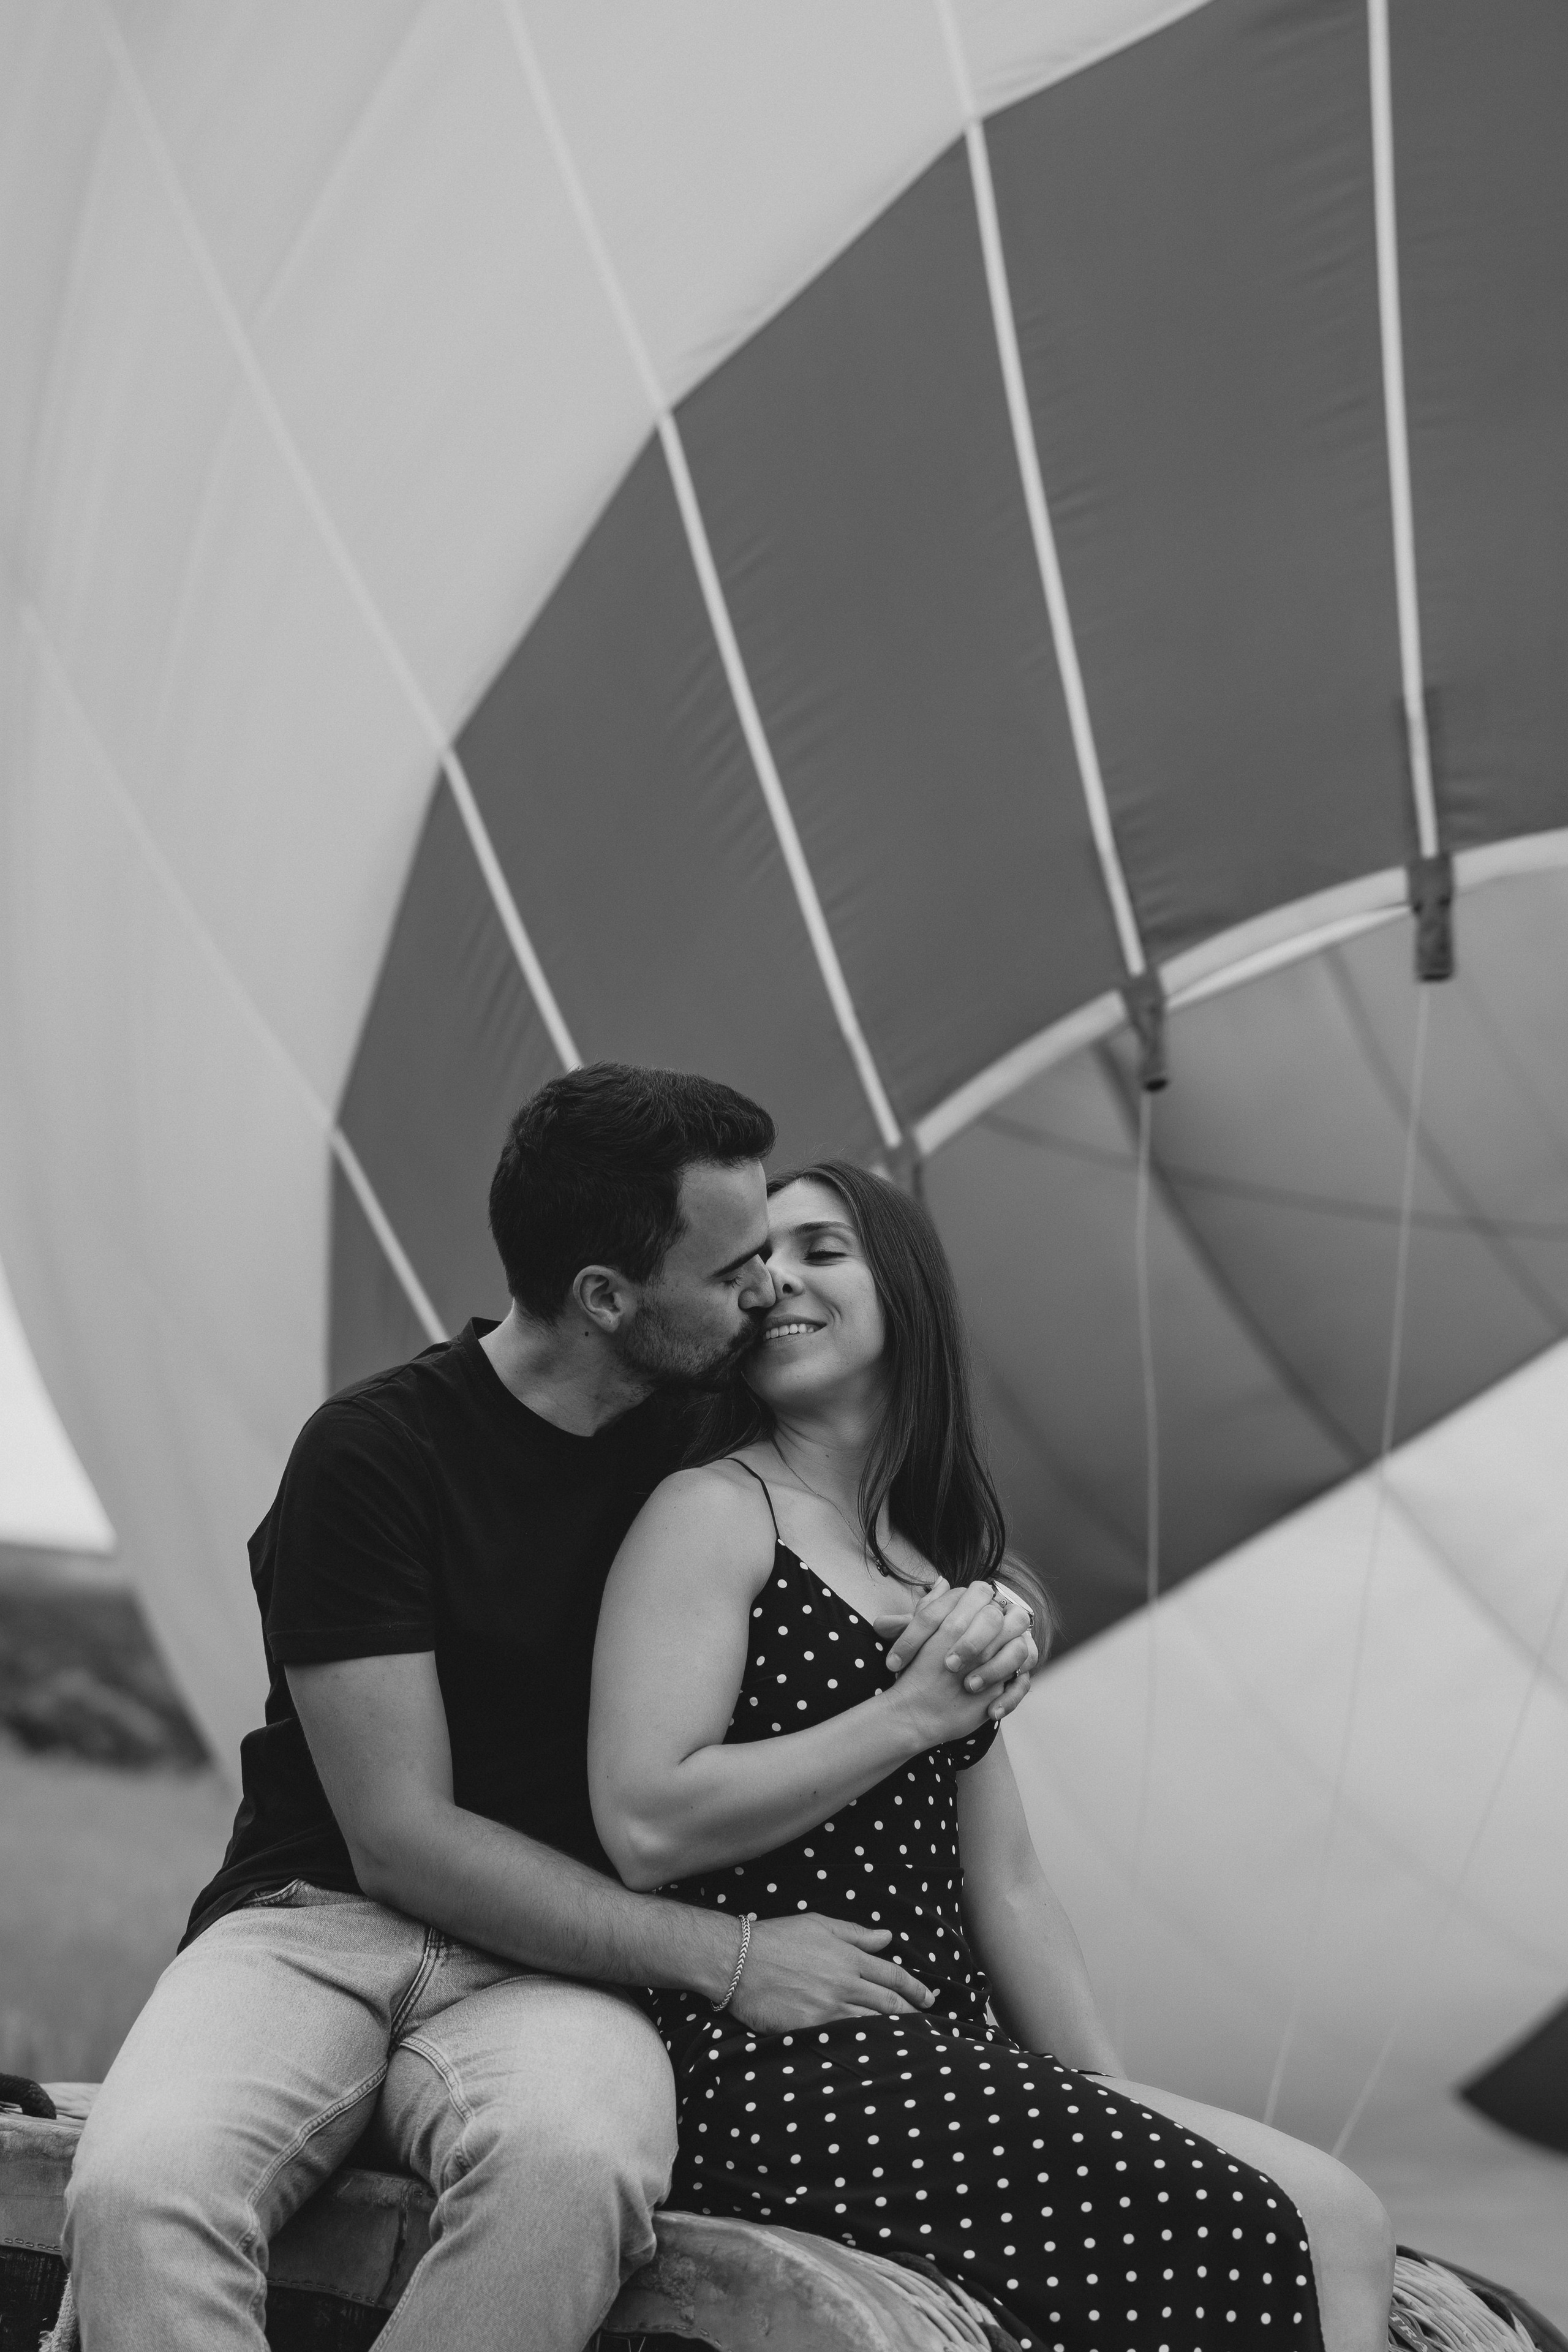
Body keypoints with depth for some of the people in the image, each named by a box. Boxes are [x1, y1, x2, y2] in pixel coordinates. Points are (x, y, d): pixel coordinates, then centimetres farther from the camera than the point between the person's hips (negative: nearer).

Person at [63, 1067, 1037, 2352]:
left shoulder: (702, 1439, 9)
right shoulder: (375, 1455, -9)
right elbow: (401, 1839, -12)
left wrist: (985, 1614, 0)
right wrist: (722, 1955, -14)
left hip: (555, 1964, 3)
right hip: (320, 1921, -3)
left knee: (574, 2168, -37)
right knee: (139, 2196, -38)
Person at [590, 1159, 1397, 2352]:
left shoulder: (939, 1569, 21)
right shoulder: (714, 1512, -2)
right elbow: (646, 1826, -14)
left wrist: (1118, 2100, 12)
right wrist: (917, 1712, -10)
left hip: (945, 2057, 8)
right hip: (779, 2067, -8)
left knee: (1336, 2215, -10)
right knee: (1321, 2226, -17)